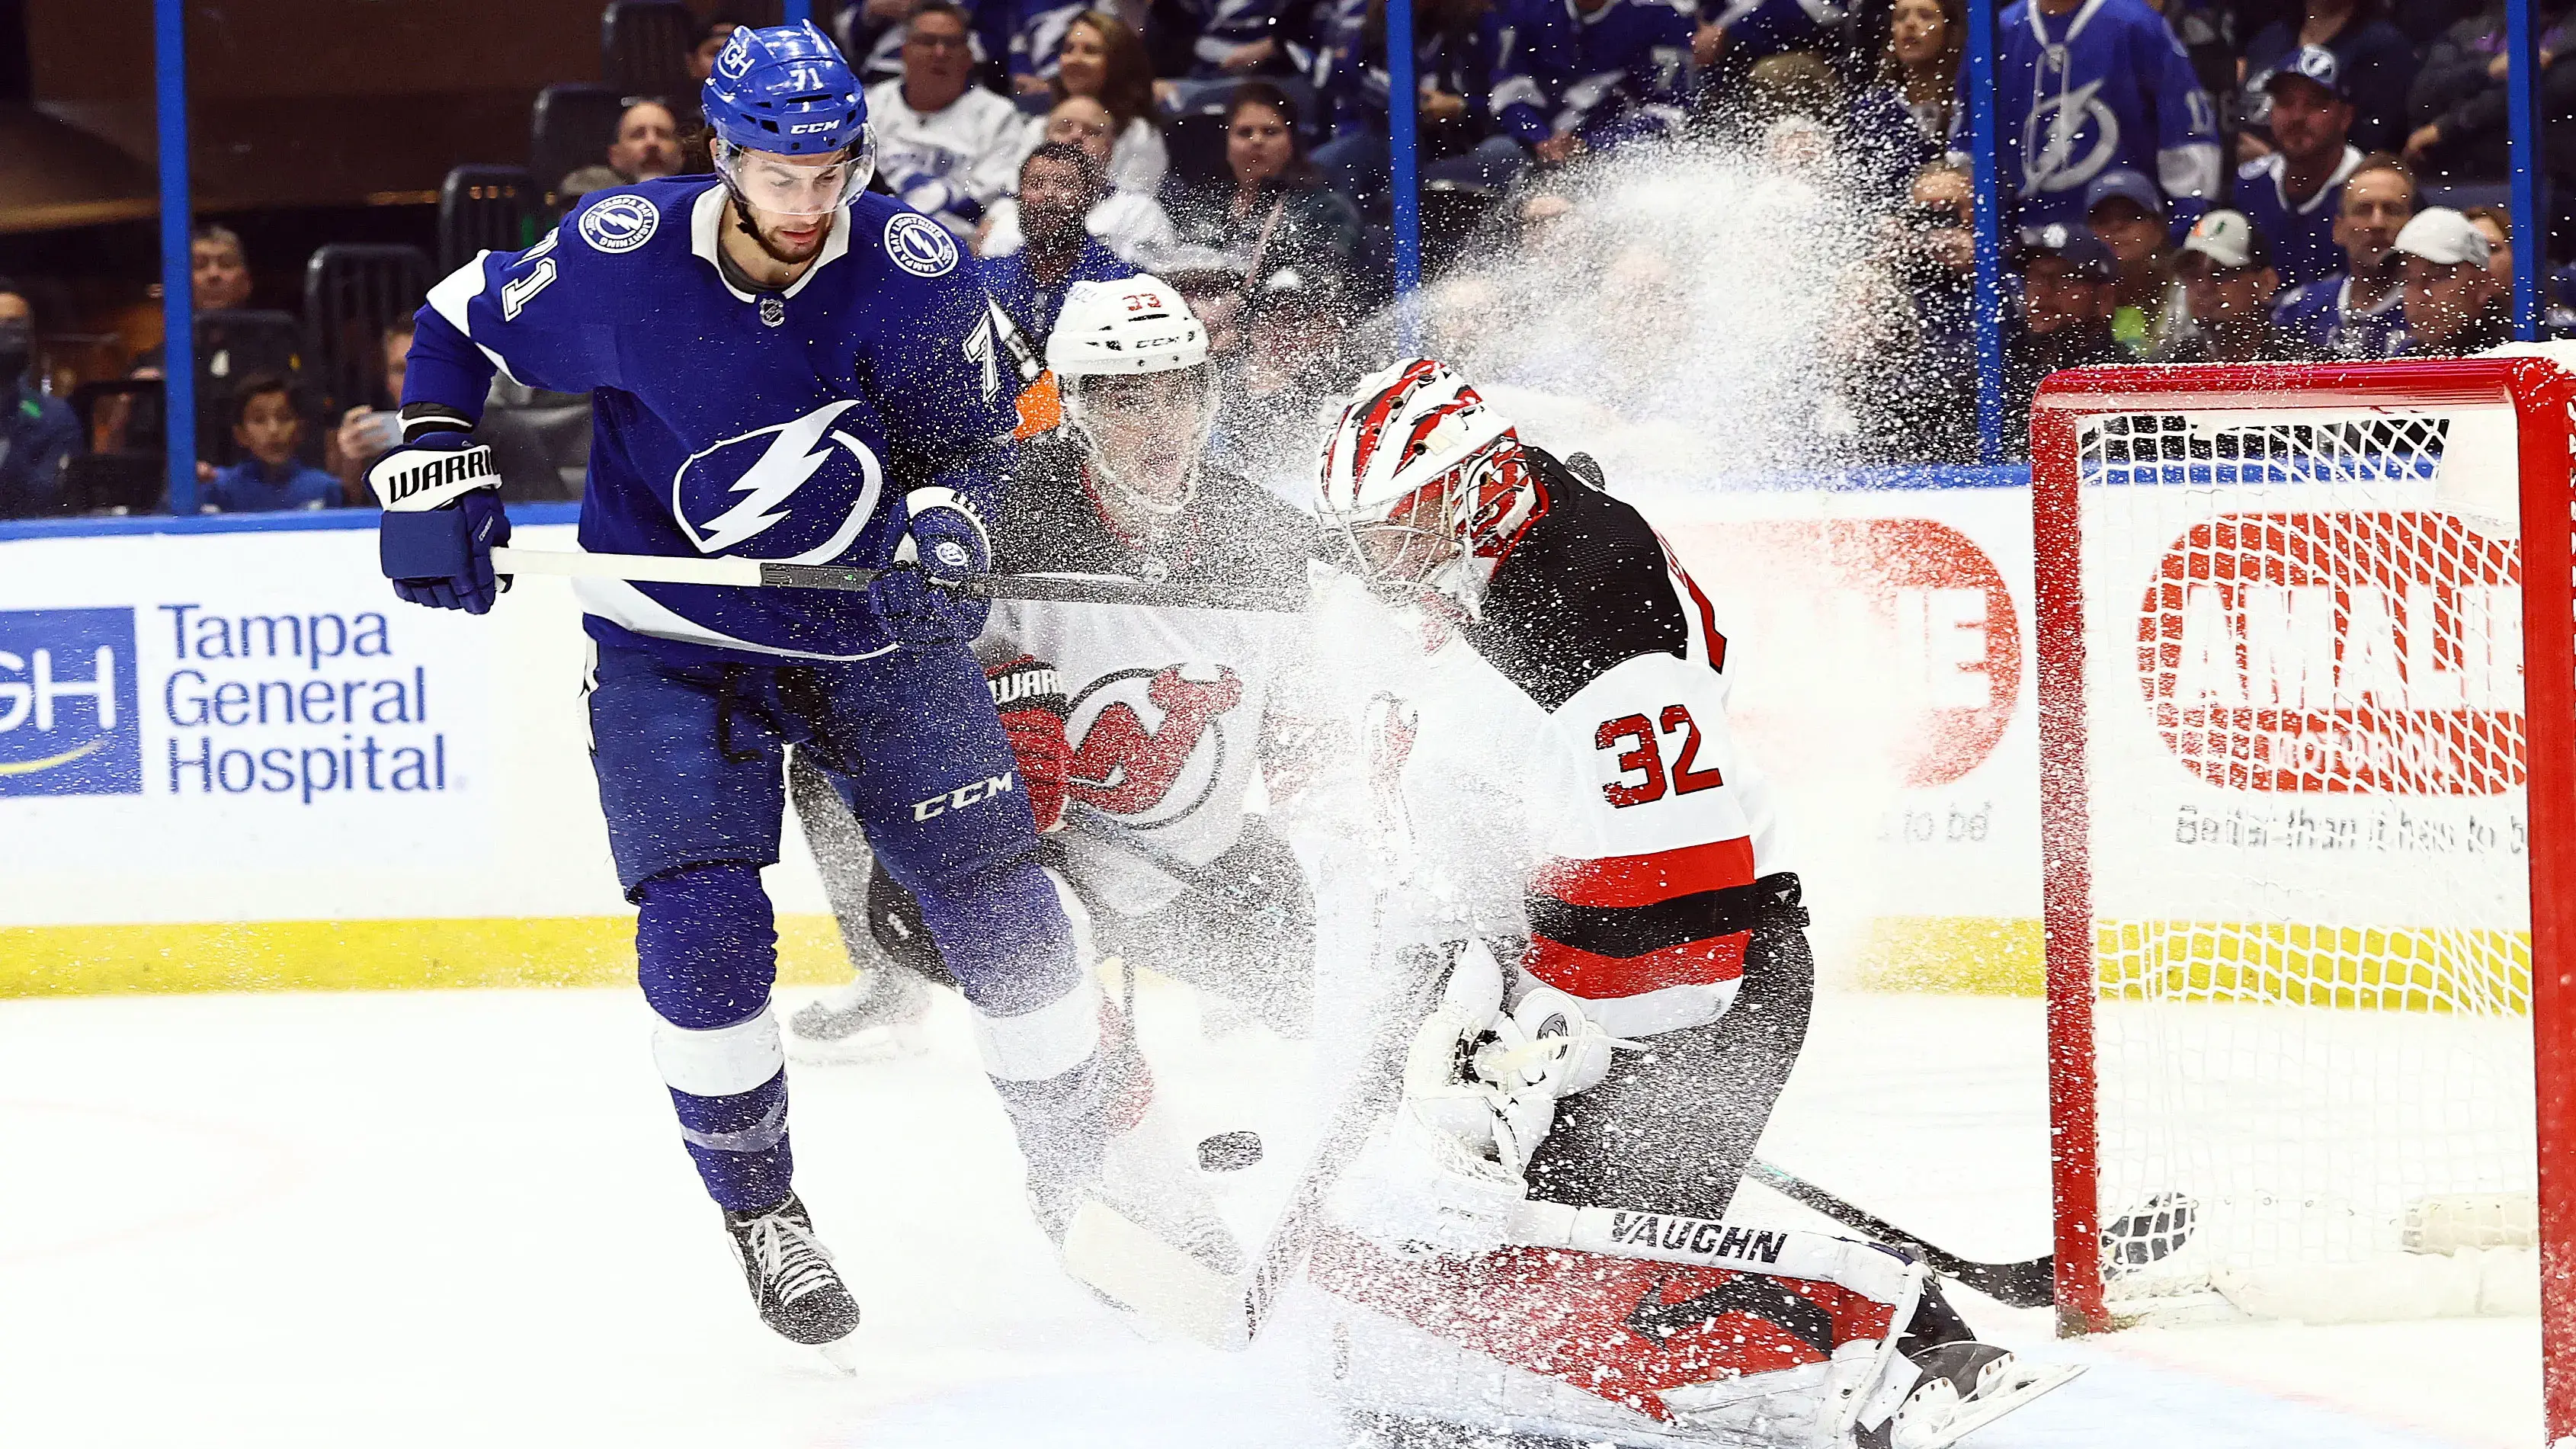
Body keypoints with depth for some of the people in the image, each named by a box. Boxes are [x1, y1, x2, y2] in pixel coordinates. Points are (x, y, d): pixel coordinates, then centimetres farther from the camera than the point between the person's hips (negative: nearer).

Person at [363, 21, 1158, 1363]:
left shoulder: (911, 269, -13)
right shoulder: (622, 257, -16)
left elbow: (978, 439, 0)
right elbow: (460, 326, 1)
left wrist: (942, 533, -20)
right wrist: (431, 482, -9)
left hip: (875, 634, 1)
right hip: (675, 645, -1)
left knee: (1002, 907, -5)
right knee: (702, 933, -15)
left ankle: (1082, 1180, 15)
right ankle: (760, 1213, 6)